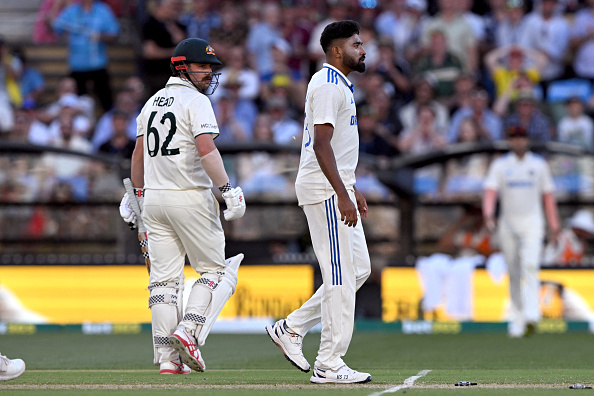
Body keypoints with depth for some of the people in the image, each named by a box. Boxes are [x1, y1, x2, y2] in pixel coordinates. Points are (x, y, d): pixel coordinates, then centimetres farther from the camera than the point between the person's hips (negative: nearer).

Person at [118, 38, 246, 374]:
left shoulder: (153, 102, 16)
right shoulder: (196, 101, -8)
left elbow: (139, 153, 21)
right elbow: (206, 149, -21)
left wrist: (136, 193, 31)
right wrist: (228, 188, -23)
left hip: (154, 197, 7)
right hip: (191, 196, -7)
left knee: (165, 278, 5)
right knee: (215, 269, 4)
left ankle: (167, 357, 1)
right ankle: (189, 331, -15)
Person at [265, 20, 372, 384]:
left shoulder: (339, 86, 19)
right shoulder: (328, 85, -14)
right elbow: (321, 144, -22)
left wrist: (351, 189, 23)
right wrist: (342, 194, -26)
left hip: (336, 190, 10)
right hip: (324, 190, -10)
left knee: (358, 269, 11)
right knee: (341, 274, -9)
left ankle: (291, 328, 14)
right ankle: (329, 364, -6)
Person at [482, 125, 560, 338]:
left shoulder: (539, 164, 7)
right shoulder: (499, 165, 3)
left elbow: (548, 195, 11)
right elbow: (490, 192, -10)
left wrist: (554, 225, 7)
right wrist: (488, 214, -28)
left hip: (532, 223, -1)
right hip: (508, 222, 1)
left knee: (530, 265, -20)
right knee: (514, 272, 6)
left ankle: (531, 316, -31)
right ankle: (517, 320, 16)